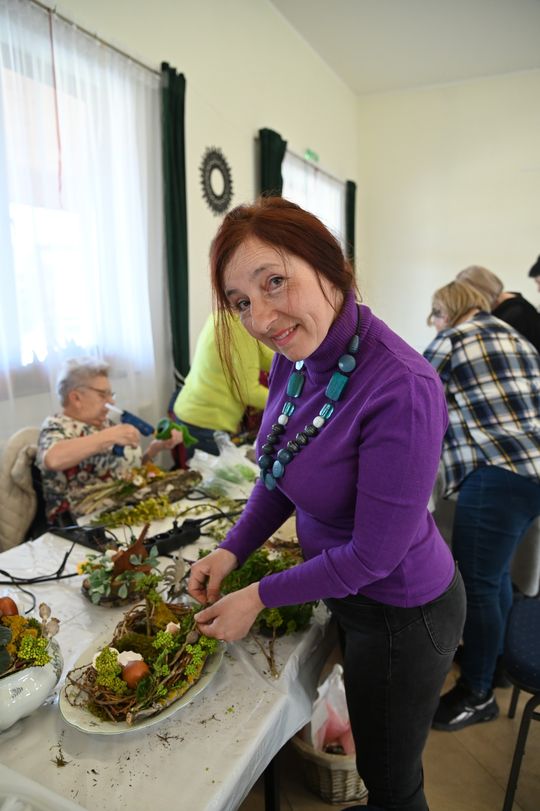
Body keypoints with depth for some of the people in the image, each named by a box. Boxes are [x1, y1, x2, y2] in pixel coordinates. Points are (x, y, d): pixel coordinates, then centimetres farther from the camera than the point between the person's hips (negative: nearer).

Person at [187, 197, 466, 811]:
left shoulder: (401, 390, -34)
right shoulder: (293, 357, -9)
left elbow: (373, 555, -26)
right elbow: (281, 473, 5)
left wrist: (260, 597, -15)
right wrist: (232, 551, -6)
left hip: (401, 616, -7)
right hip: (350, 597, 8)